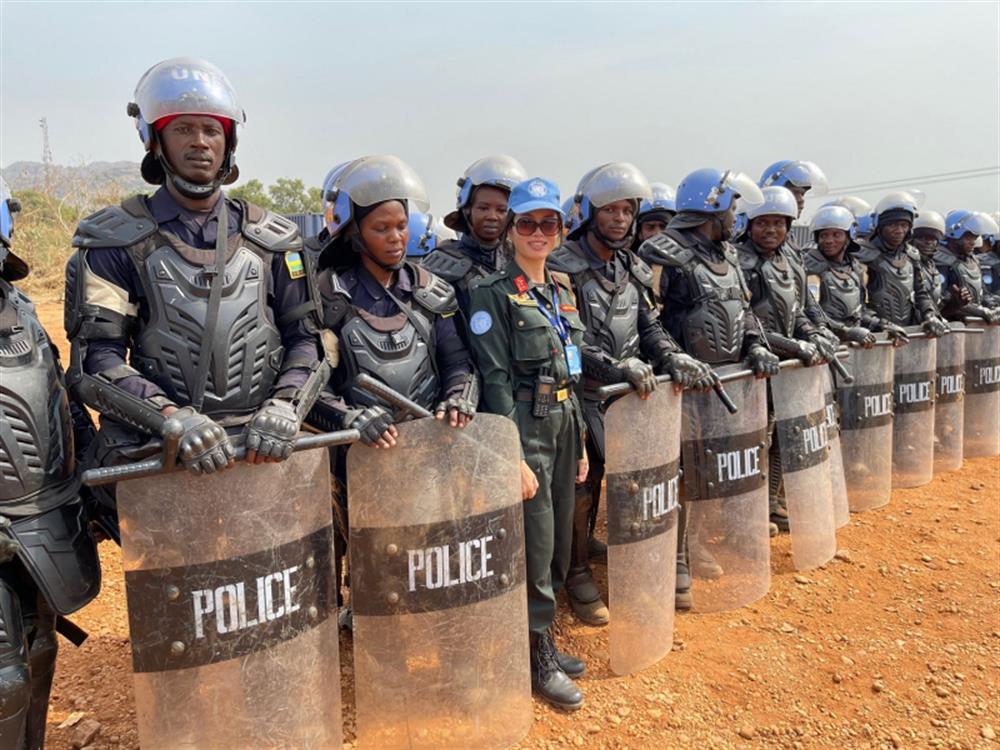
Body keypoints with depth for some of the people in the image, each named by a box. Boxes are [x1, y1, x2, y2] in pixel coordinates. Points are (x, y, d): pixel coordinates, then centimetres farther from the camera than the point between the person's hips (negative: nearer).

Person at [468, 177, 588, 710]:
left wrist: (580, 443, 16)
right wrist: (515, 458, -19)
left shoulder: (561, 294, 14)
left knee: (560, 544, 14)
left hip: (564, 426, 8)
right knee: (536, 547, -1)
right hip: (525, 428, -7)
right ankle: (540, 658, 16)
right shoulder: (493, 294, -9)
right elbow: (496, 380, -15)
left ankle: (544, 641, 31)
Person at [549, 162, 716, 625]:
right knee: (582, 488, -1)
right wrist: (618, 367, -28)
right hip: (585, 396, -6)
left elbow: (649, 326, 13)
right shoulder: (564, 268, -10)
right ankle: (578, 577, 16)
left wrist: (673, 359, -6)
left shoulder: (634, 268, 13)